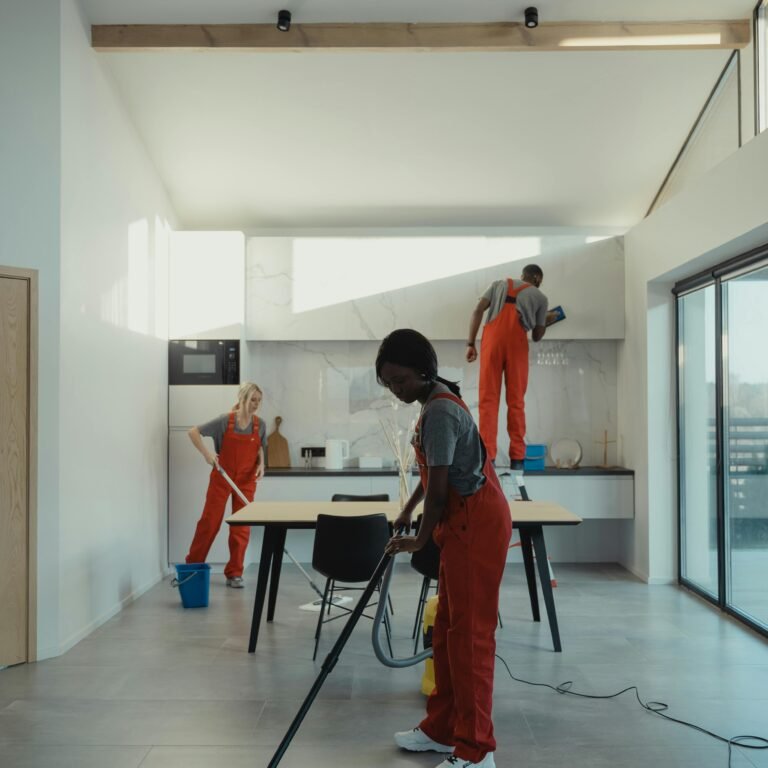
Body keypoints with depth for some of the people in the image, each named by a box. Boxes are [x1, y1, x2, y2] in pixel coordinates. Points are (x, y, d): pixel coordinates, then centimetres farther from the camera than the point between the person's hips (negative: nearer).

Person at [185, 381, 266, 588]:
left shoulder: (260, 425, -2)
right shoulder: (225, 420, -13)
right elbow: (193, 432, -10)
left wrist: (261, 464, -5)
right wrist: (207, 453, -21)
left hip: (246, 481, 3)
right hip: (221, 478, -3)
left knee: (241, 527, 3)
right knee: (209, 521, 4)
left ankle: (234, 573, 13)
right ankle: (192, 566, 21)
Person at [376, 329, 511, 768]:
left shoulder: (439, 411, -19)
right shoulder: (438, 403, 13)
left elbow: (438, 486, -19)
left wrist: (422, 540, -7)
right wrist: (408, 510, 32)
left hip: (476, 525, -11)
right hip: (465, 524, 11)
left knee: (470, 632, -6)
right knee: (447, 628, 15)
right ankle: (442, 729, 26)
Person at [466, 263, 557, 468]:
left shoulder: (499, 284, 24)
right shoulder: (540, 297, 21)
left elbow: (478, 311, 9)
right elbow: (537, 336, 21)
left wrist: (471, 343, 6)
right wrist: (548, 321, 41)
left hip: (492, 338, 1)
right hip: (517, 342, -1)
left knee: (488, 399, 0)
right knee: (516, 401, 6)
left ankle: (487, 457, -6)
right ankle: (517, 457, 4)